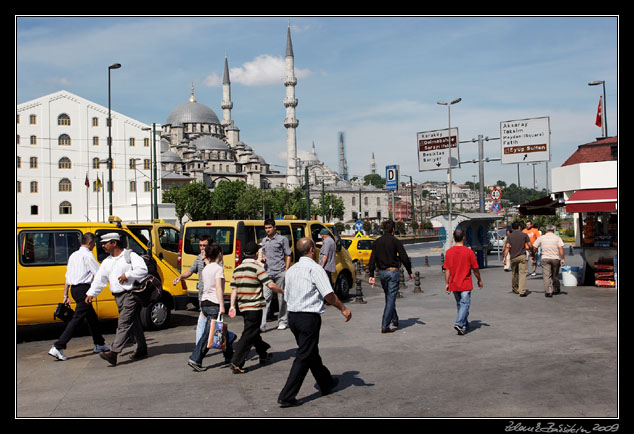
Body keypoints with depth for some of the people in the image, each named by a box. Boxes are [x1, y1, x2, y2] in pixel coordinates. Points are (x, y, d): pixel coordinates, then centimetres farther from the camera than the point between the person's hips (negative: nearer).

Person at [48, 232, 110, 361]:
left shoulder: (73, 255, 17)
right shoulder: (87, 255, -9)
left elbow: (67, 277, 18)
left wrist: (65, 295, 20)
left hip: (74, 289, 10)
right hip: (83, 289, -9)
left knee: (92, 316, 19)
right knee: (77, 318, -8)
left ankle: (99, 344, 29)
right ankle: (58, 347, -13)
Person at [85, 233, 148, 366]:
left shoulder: (130, 256, -5)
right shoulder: (106, 262, 18)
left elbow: (143, 270, -15)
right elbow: (99, 279, 15)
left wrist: (127, 275, -16)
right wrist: (91, 293, 6)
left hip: (130, 295, -7)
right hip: (118, 297, 8)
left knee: (124, 324, -13)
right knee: (133, 323, 14)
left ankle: (113, 354, -20)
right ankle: (142, 349, 24)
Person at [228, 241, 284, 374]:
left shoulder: (237, 269, 7)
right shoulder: (257, 267, -13)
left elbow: (234, 289, 6)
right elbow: (271, 285, -17)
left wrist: (232, 306, 8)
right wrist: (283, 291, -3)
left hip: (243, 307, 7)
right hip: (255, 306, -7)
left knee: (254, 332, 21)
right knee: (248, 336, -5)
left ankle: (263, 354, 37)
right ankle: (236, 363, -9)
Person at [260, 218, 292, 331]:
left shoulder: (282, 239, 3)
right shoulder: (264, 241, 17)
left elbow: (288, 255, 2)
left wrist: (286, 270, -6)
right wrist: (262, 258, 5)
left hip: (280, 272, -3)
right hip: (267, 273, 4)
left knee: (281, 298, 4)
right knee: (266, 298, -5)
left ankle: (282, 321, 16)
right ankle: (262, 324, -9)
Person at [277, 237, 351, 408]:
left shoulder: (291, 270, 11)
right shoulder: (315, 268, -13)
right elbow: (329, 295, -17)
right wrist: (343, 309, -6)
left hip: (292, 316, 8)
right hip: (309, 317, -8)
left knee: (311, 352, 21)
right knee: (303, 357, -2)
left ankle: (326, 383, 39)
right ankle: (287, 396, -3)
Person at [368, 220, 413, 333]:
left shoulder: (377, 242, 6)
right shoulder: (395, 241, -8)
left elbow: (372, 260, 3)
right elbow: (405, 259, -9)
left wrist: (371, 275, 5)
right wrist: (409, 272, 4)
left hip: (381, 272, 5)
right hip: (393, 272, -5)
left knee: (388, 297, 22)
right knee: (391, 299, -3)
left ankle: (394, 319, 34)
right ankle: (385, 326, -6)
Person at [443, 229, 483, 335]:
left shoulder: (449, 252, -3)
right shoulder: (469, 251, -11)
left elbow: (447, 269, -1)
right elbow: (475, 268, -4)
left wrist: (447, 283, 6)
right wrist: (479, 280, 10)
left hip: (454, 284, 4)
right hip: (465, 284, -4)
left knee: (459, 304, 16)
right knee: (465, 304, -1)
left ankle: (465, 325, 27)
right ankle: (459, 323, -18)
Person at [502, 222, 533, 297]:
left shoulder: (509, 236, 3)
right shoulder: (524, 235, 0)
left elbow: (507, 247, -6)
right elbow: (530, 246, -3)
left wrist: (505, 257, -7)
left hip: (513, 257, 2)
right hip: (522, 256, -2)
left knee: (514, 273, 17)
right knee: (522, 273, -5)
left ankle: (515, 289, 32)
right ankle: (522, 291, -14)